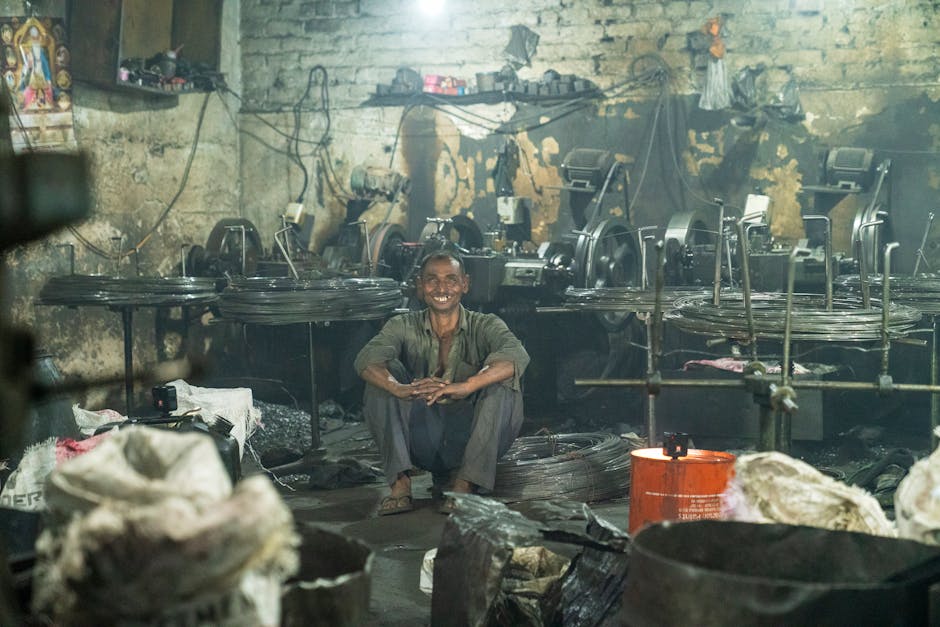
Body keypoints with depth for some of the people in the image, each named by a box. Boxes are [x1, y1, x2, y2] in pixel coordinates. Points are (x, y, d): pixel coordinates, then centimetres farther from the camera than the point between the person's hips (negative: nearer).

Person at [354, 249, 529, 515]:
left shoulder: (484, 326, -2)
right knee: (386, 372, -16)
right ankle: (400, 484, -24)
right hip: (422, 442, 1)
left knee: (504, 379, -23)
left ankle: (465, 485, -25)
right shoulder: (405, 327, 2)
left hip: (471, 441, -1)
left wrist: (464, 387, -44)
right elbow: (367, 359, -19)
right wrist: (400, 389, -42)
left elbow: (517, 356, -26)